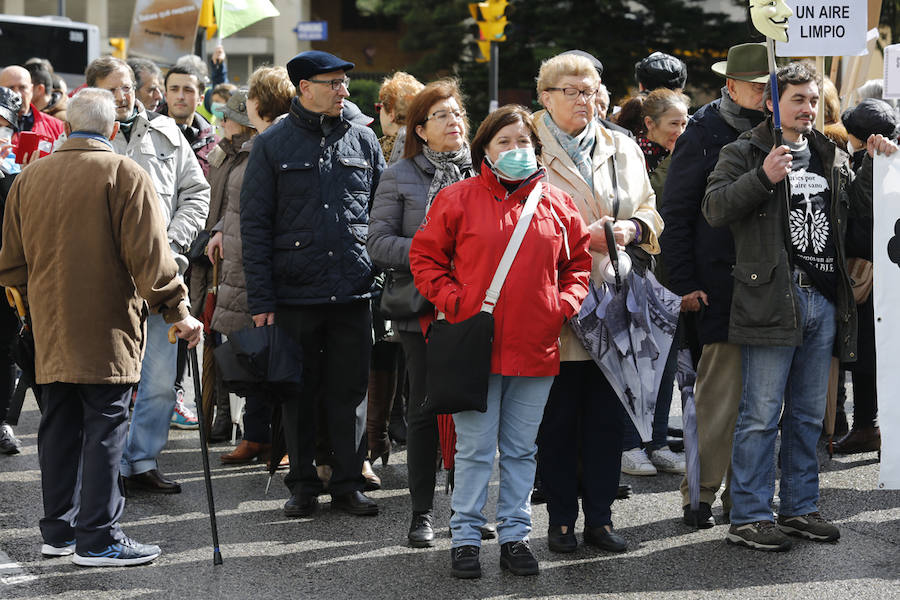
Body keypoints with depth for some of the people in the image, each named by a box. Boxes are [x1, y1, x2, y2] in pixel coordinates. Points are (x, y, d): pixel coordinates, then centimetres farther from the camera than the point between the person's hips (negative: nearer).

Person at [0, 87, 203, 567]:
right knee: (105, 427, -3)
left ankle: (59, 530, 19)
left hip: (49, 329, 6)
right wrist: (177, 311, -8)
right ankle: (98, 538, -3)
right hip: (106, 329, -6)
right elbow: (149, 254, -14)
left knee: (59, 427, 12)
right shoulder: (125, 175, -9)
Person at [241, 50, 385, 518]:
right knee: (298, 392, 7)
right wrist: (260, 299, -7)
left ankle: (348, 483, 14)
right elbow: (254, 225, -1)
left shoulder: (363, 141, 9)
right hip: (294, 294, -1)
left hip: (353, 292, 2)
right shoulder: (273, 145, 2)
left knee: (349, 392, 5)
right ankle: (303, 484, 17)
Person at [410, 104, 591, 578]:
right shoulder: (458, 199, -1)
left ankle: (515, 535, 19)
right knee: (475, 447, 1)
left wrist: (564, 304, 2)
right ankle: (465, 537, 11)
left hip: (535, 347, 3)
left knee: (521, 448, 10)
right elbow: (425, 256, 3)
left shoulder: (557, 205, 8)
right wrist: (453, 302, -7)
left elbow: (580, 260, 17)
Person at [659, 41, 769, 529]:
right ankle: (701, 494, 4)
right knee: (720, 392, -6)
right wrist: (684, 284, -8)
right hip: (720, 284, -5)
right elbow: (675, 213, -2)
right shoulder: (703, 133, -1)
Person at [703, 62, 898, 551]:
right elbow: (714, 208, -14)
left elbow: (859, 205, 25)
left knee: (808, 415, 13)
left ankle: (801, 508, 23)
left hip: (824, 303, 6)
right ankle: (749, 518, 0)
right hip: (771, 300, -6)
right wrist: (763, 176, -27)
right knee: (761, 415, -5)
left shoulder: (831, 157, 18)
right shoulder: (744, 153, -1)